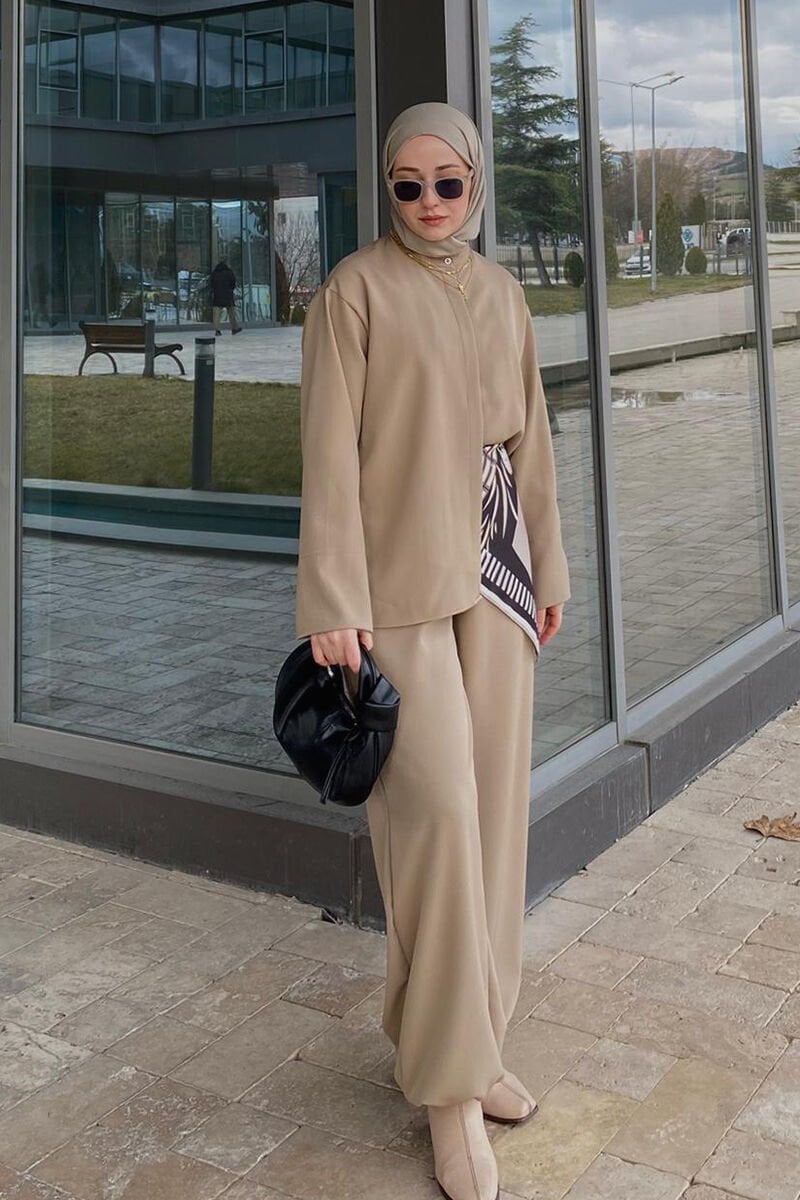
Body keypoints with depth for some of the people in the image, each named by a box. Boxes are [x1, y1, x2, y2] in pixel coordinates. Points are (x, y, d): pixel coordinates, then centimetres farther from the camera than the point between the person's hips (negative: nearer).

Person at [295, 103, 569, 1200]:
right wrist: (334, 603, -15)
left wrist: (548, 567, 17)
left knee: (496, 806, 7)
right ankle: (448, 1082, 4)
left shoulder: (501, 293, 13)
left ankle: (470, 1039, 23)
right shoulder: (356, 290, -3)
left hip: (495, 569, 6)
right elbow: (330, 450, -9)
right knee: (437, 806, -10)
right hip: (404, 576, -6)